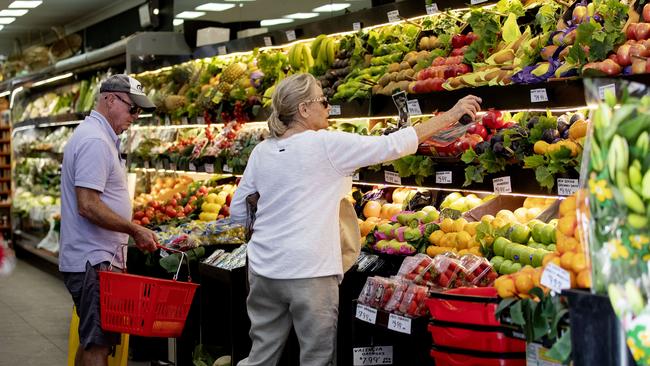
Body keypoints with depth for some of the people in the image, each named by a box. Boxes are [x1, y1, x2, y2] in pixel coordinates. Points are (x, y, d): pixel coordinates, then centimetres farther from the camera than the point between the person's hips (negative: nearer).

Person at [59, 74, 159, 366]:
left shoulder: (100, 137, 18)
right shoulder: (95, 141, -16)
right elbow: (88, 206, -23)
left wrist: (131, 232, 20)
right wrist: (134, 230, -16)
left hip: (97, 258, 11)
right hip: (93, 262, -11)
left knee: (92, 340, 15)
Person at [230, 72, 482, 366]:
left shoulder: (261, 152, 7)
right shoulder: (327, 145, -9)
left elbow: (238, 212, 12)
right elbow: (394, 145, -8)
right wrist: (451, 116, -1)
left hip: (263, 269, 6)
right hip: (309, 273, -6)